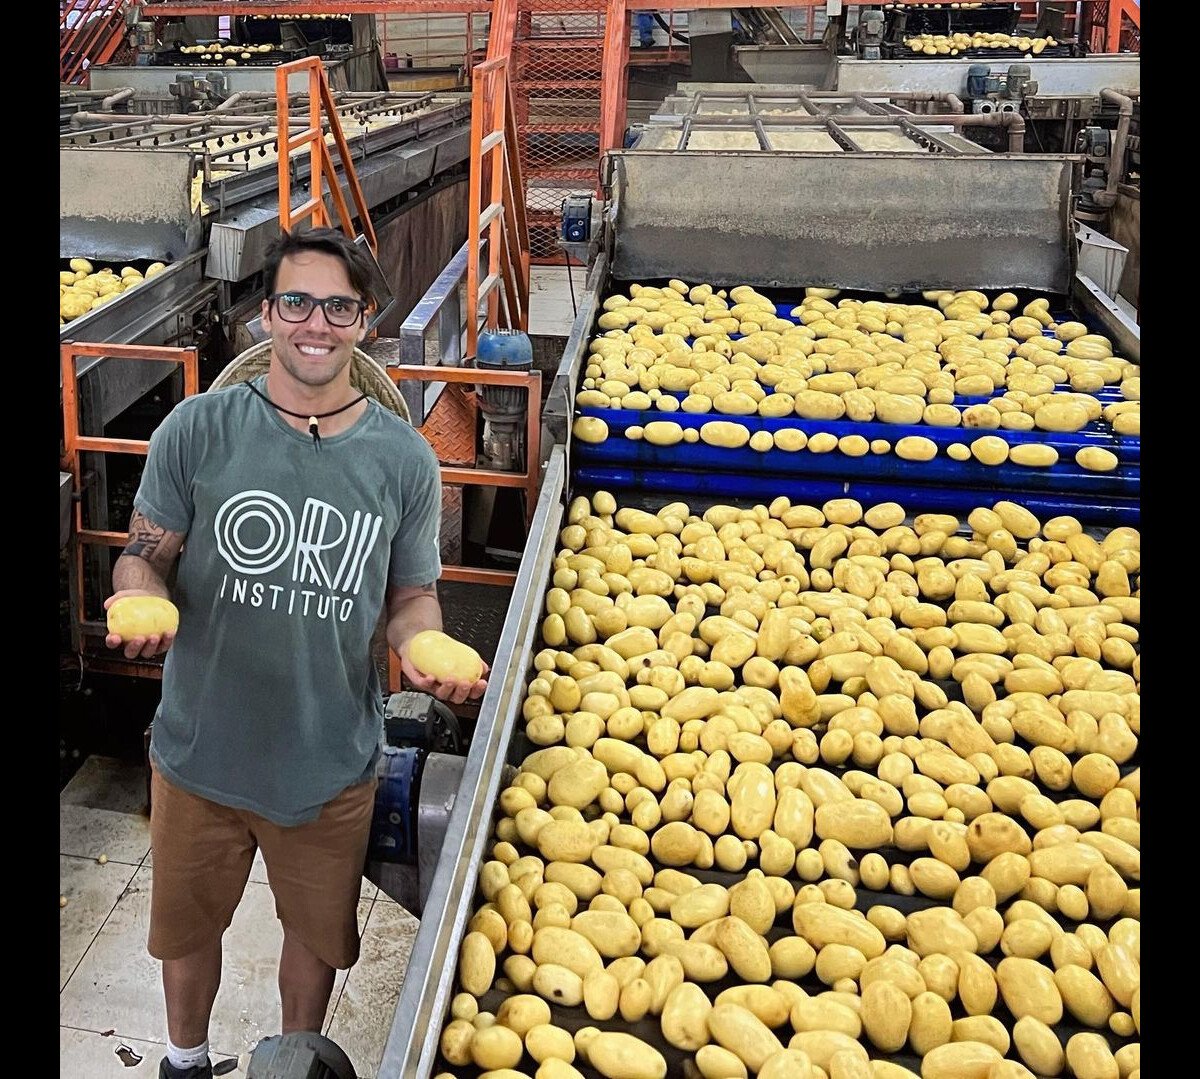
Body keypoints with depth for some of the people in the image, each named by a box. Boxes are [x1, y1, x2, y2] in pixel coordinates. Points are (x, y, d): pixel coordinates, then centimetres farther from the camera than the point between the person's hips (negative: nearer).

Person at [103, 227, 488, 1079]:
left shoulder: (404, 459, -7)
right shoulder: (199, 428, -10)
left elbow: (411, 595, 2)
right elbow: (145, 554, -3)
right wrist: (137, 598, -26)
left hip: (331, 762, 1)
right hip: (200, 752, 0)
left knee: (317, 932, 21)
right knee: (187, 924, 22)